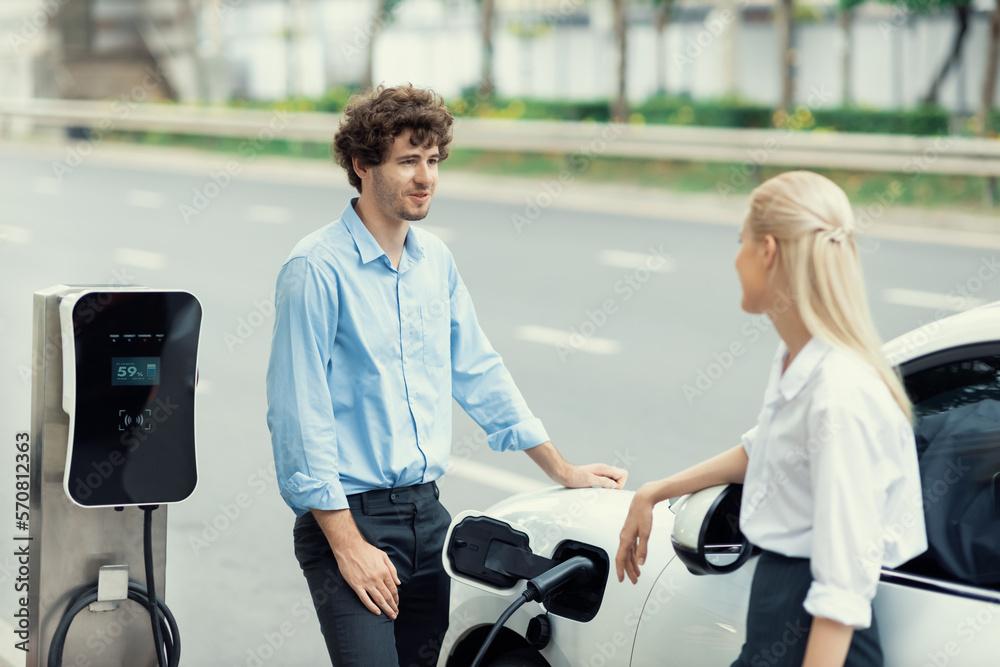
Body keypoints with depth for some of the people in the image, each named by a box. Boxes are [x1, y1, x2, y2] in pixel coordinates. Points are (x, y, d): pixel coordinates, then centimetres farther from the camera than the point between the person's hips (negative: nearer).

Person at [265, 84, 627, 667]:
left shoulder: (436, 259, 10)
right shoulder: (317, 270, -12)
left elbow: (478, 372, 20)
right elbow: (299, 416, -14)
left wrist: (563, 470, 21)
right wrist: (347, 544, -16)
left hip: (427, 510, 7)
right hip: (347, 514, -7)